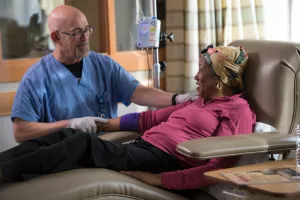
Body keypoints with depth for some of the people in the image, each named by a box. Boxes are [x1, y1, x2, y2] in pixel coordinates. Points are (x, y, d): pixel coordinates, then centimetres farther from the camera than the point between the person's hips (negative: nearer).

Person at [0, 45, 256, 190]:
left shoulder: (238, 110, -2)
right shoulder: (201, 102, 27)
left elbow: (218, 168, -16)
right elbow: (151, 118, 26)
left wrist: (160, 180, -22)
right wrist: (100, 125, 19)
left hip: (163, 161, -8)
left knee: (84, 144, -26)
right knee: (66, 134, -9)